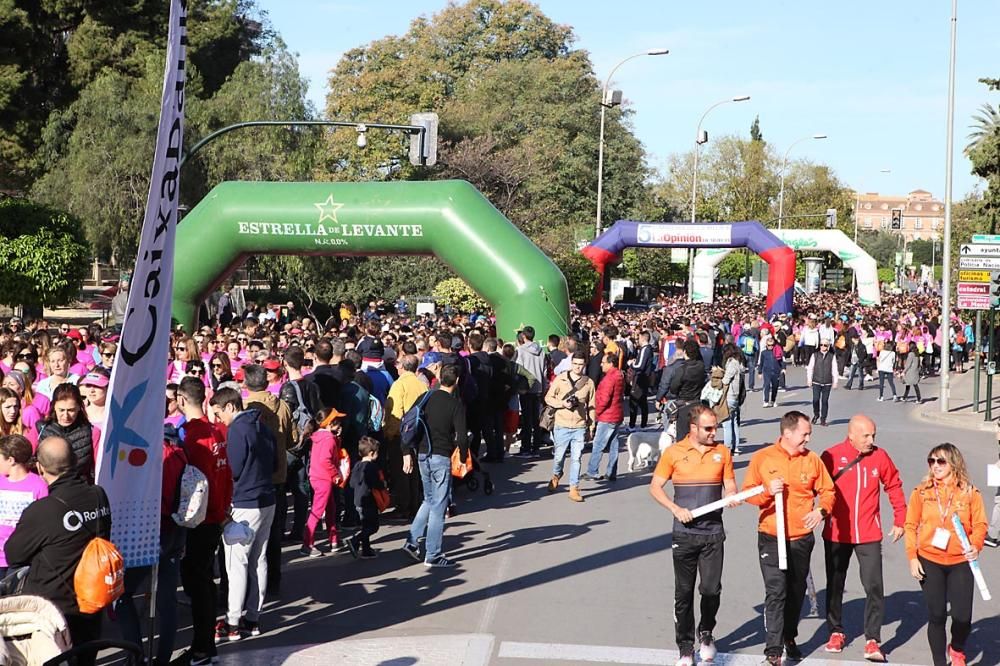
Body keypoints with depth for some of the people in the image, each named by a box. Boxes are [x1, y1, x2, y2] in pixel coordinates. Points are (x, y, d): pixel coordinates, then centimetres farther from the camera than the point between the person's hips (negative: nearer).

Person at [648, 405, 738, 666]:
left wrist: (732, 496, -14)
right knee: (684, 593, 5)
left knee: (711, 589, -2)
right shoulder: (674, 453, -2)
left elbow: (730, 486, 9)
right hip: (684, 534, -1)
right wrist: (676, 509, -12)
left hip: (713, 532, 1)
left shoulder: (722, 452, 5)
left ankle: (705, 634, 26)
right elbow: (655, 487, 1)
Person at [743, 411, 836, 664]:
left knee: (796, 592, 14)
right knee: (776, 592, -11)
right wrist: (768, 491, -20)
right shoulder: (762, 458, -4)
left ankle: (790, 638, 33)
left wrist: (821, 510, -12)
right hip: (771, 538, -3)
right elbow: (748, 492, -1)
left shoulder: (812, 459, 2)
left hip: (802, 539, 3)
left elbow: (827, 490, 8)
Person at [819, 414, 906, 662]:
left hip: (869, 535, 1)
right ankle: (836, 632, 29)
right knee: (835, 585, 13)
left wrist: (900, 519, 10)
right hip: (836, 534, 0)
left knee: (874, 587, -6)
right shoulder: (832, 456, -11)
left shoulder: (880, 456, -3)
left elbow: (894, 487, 8)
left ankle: (872, 640, -1)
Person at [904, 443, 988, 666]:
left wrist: (976, 546, -18)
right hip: (929, 562, 0)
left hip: (960, 562, 0)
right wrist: (912, 557, -4)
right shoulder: (922, 492, 0)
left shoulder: (970, 492, -1)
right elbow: (911, 525, 2)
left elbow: (980, 524, 0)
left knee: (962, 616, -5)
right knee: (936, 616, 3)